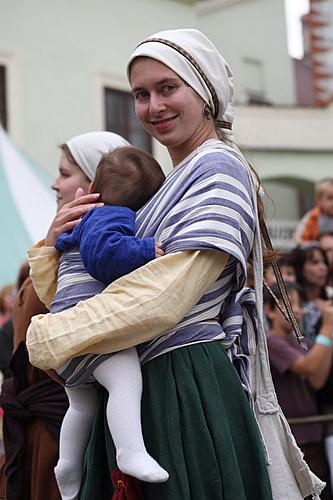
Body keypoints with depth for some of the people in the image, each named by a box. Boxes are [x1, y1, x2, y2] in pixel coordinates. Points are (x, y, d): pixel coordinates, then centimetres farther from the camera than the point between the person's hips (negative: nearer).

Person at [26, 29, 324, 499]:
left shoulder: (219, 169, -9)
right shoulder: (171, 182, 17)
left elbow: (167, 294, -21)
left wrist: (51, 336, -13)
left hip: (190, 386, -8)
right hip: (144, 385, 8)